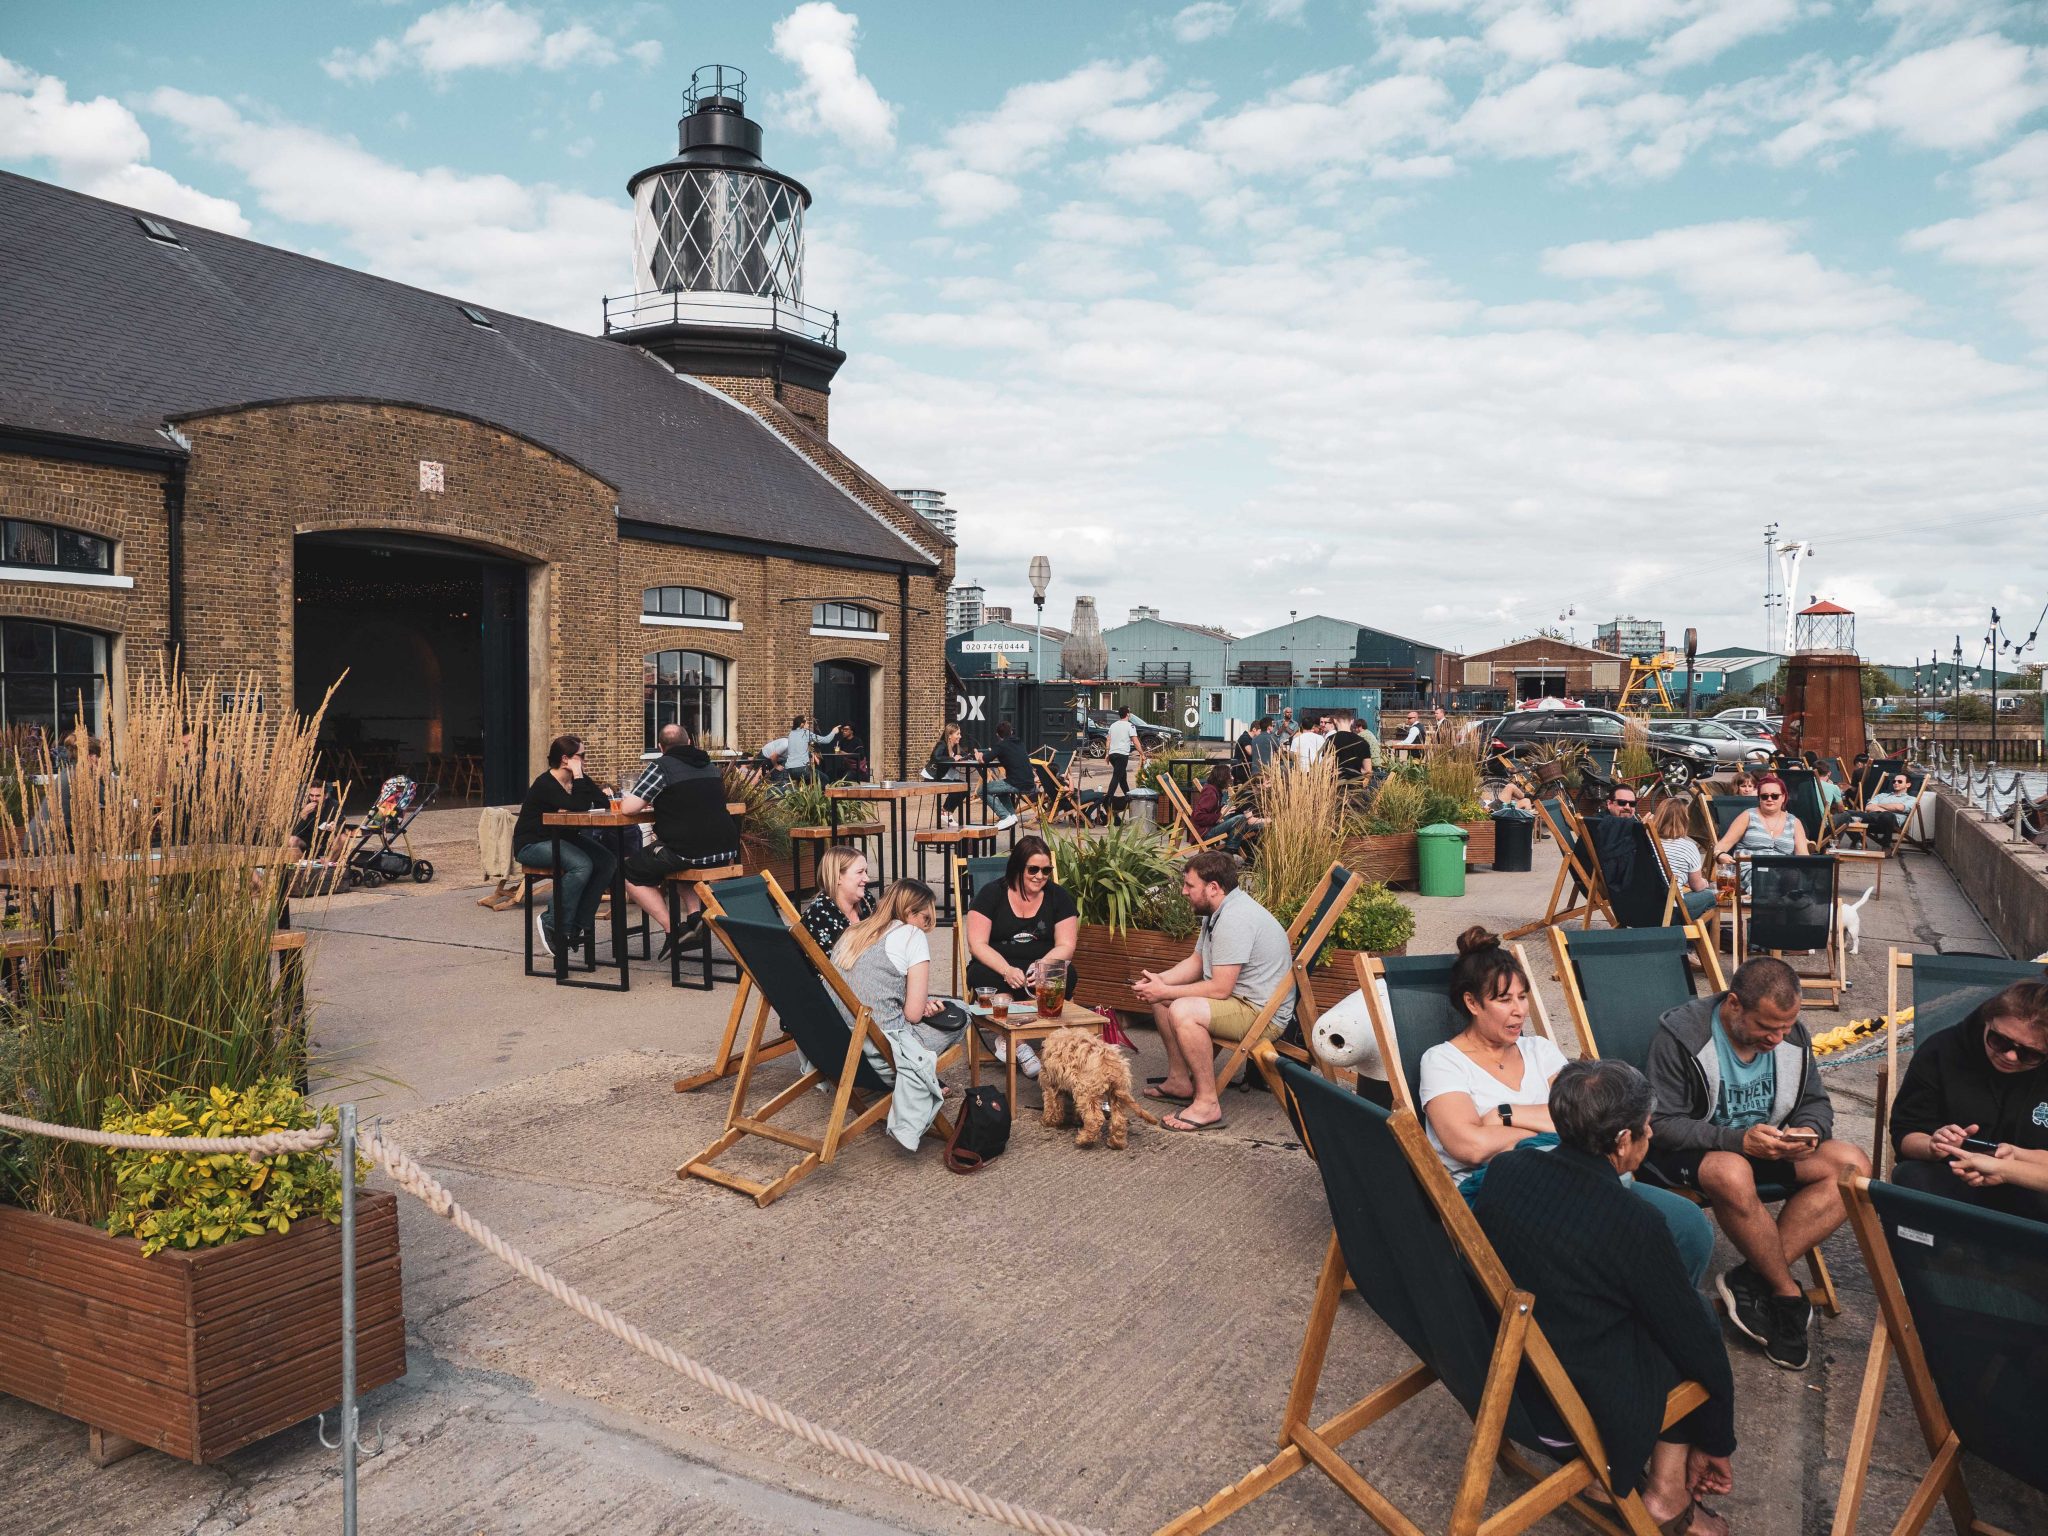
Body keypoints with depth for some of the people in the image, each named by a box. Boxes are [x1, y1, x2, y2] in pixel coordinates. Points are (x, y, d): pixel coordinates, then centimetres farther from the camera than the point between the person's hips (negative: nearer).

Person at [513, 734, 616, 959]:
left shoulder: (577, 779, 3)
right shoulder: (545, 784, -21)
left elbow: (604, 803, -7)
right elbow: (579, 808, -33)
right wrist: (578, 777, -25)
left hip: (562, 839, 8)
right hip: (532, 844, -8)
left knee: (607, 861, -15)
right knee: (582, 865, -32)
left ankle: (578, 924, -8)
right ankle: (551, 923, -16)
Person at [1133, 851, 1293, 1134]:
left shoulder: (1235, 919, -25)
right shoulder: (1219, 911, 10)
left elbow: (1220, 989, -26)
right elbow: (1196, 961, 16)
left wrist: (1165, 992, -17)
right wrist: (1161, 980, -2)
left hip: (1264, 1013, -11)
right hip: (1241, 999, 11)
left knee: (1182, 1011, -31)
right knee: (1160, 999, 14)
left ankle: (1207, 1103, -23)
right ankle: (1180, 1080, 18)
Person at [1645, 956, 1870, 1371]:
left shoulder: (1791, 1034, -1)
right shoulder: (1679, 1036, -20)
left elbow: (1816, 1103, 10)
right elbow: (1663, 1124, -21)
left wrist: (1809, 1130, -15)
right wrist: (1738, 1139, -33)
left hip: (1767, 1146, 7)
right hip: (1690, 1152, -6)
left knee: (1853, 1166, -16)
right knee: (1732, 1173, -40)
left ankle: (1751, 1278, -20)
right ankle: (1788, 1294, -15)